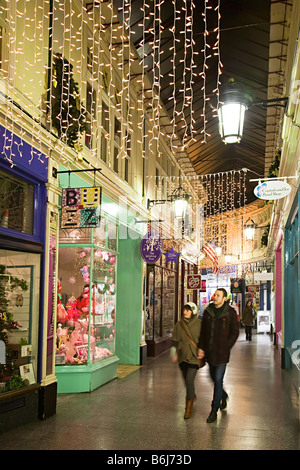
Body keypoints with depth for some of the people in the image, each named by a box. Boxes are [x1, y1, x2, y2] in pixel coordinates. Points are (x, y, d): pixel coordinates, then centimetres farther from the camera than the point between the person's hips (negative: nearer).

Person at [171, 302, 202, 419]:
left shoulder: (199, 324, -6)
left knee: (189, 380, -13)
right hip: (183, 356, 4)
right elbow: (175, 340, 8)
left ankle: (189, 407, 1)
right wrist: (174, 353, 3)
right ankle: (192, 396, 45)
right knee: (186, 380, 15)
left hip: (194, 356, -4)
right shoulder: (179, 324, 3)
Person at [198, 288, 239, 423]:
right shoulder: (208, 312, 5)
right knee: (214, 378, 16)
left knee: (218, 380, -3)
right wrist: (201, 347, 3)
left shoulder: (230, 313, -5)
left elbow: (235, 333, -2)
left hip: (222, 352, -4)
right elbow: (203, 331, 10)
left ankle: (214, 410, 7)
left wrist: (226, 347, -9)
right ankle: (223, 396, 44)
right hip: (209, 351, 4)